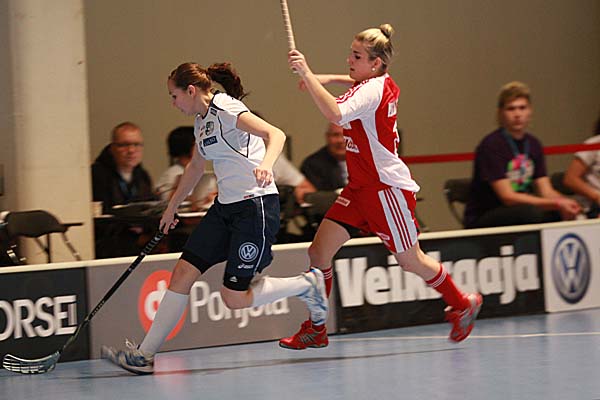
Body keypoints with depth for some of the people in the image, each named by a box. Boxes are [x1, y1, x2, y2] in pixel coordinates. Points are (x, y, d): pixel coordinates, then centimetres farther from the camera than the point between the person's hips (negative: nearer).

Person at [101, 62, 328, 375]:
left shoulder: (225, 109, -14)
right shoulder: (202, 120, 14)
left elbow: (275, 134, -26)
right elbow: (196, 166, 31)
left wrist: (266, 164, -46)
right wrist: (172, 207, 38)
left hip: (255, 205, -9)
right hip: (225, 206, 9)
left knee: (234, 299, -8)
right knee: (182, 273, 1)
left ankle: (306, 284, 12)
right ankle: (144, 355, 3)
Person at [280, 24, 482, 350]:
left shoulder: (372, 90, -20)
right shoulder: (383, 84, 7)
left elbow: (335, 114, -40)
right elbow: (359, 84, 35)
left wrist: (307, 73, -39)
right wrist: (327, 79, 16)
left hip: (387, 188, -9)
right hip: (360, 188, 9)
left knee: (410, 261, 7)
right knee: (319, 251, -2)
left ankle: (463, 305, 30)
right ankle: (315, 331, 3)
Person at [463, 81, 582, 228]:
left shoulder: (533, 144, 8)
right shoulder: (491, 145, -14)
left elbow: (546, 192, 5)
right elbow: (507, 197, -19)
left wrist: (564, 202, -20)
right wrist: (556, 204, -25)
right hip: (481, 219, -6)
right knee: (532, 213, -33)